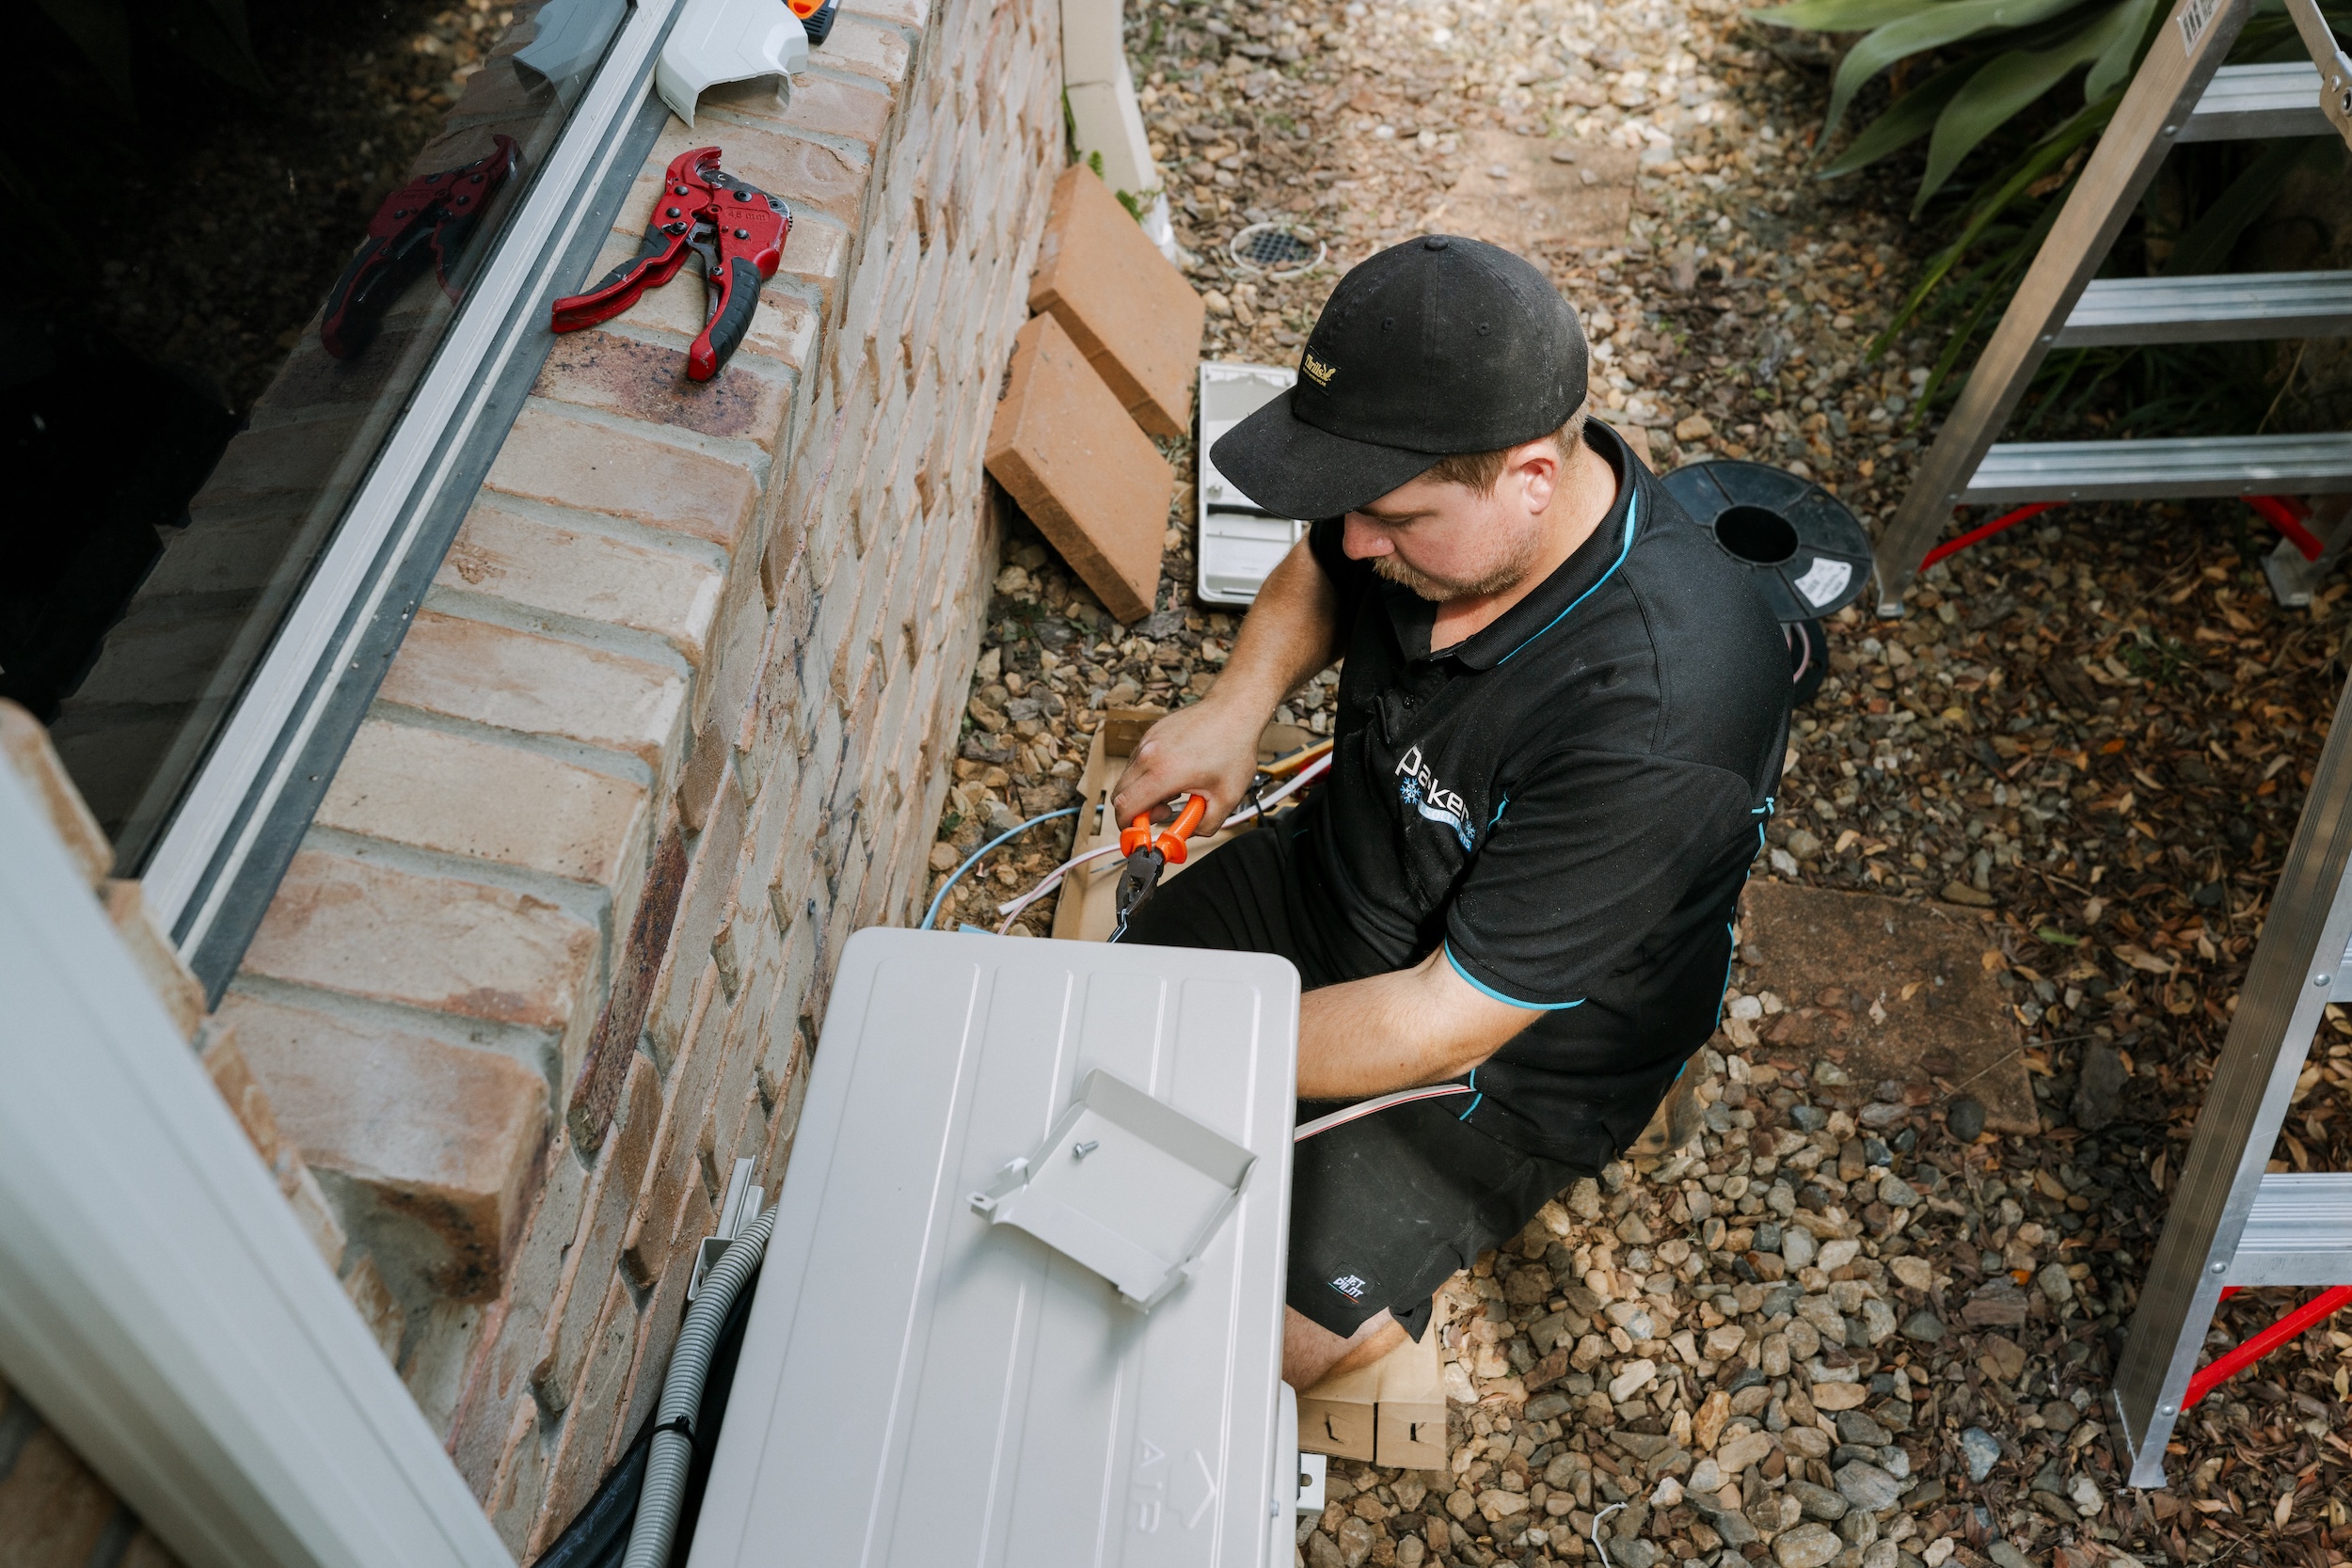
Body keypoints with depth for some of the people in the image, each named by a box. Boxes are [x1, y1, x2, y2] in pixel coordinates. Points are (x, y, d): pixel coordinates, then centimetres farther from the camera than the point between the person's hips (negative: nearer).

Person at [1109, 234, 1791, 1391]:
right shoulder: (1427, 487, -18)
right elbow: (1318, 573, 8)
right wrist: (1237, 703, -12)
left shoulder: (1657, 713, -39)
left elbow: (1448, 1023, -33)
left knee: (1273, 1339, -14)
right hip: (1333, 873, 6)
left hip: (1511, 1052, -6)